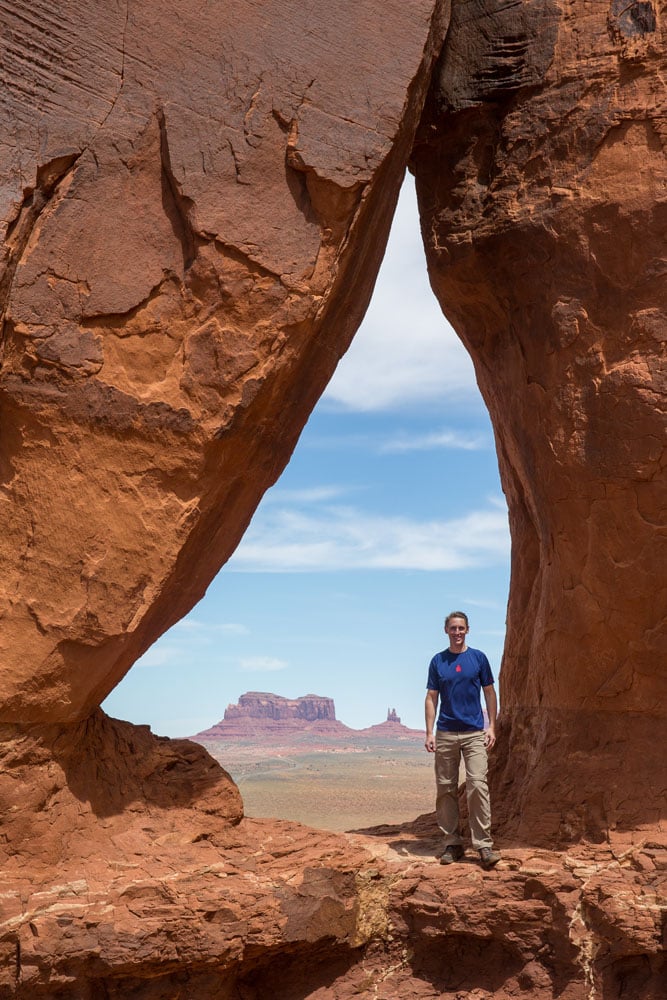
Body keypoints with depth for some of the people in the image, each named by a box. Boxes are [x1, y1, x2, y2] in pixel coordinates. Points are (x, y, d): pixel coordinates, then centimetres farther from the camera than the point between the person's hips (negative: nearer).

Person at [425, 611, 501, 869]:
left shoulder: (478, 658, 4)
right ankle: (452, 843, 12)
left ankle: (484, 845, -9)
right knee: (446, 789, 4)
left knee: (477, 785, -12)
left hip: (474, 733, -2)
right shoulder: (438, 661, 7)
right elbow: (431, 698, 7)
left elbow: (489, 693, 8)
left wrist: (492, 727, 0)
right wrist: (429, 733, -1)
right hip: (445, 733, 2)